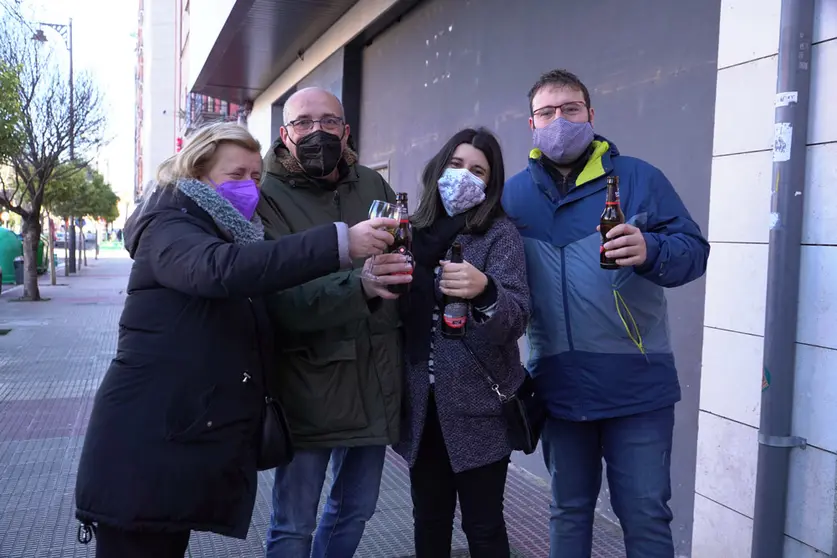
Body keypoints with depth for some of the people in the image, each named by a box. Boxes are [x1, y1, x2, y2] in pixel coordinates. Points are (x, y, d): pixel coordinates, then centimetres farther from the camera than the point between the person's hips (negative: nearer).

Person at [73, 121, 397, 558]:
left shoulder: (238, 239, 17)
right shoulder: (167, 229, -9)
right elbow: (221, 269, -33)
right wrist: (341, 243, -39)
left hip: (193, 448, 8)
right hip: (145, 449, -8)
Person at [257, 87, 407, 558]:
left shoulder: (373, 186, 5)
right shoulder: (269, 198, -10)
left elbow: (410, 261, 13)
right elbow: (282, 298, -23)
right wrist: (359, 286, -39)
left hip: (375, 380, 5)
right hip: (309, 383, -4)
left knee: (355, 511, 20)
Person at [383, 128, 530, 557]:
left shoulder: (500, 234, -5)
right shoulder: (413, 231, 6)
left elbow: (516, 319, -16)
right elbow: (395, 314, 8)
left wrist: (484, 291, -37)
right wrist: (375, 279, -14)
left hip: (478, 405, -3)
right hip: (422, 402, 4)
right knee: (429, 518, 14)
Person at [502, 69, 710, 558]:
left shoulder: (639, 179, -1)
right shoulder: (514, 194, 7)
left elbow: (695, 251, -7)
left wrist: (650, 251, -27)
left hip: (637, 384, -2)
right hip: (559, 385, 3)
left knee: (645, 515, 5)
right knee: (569, 510, 17)